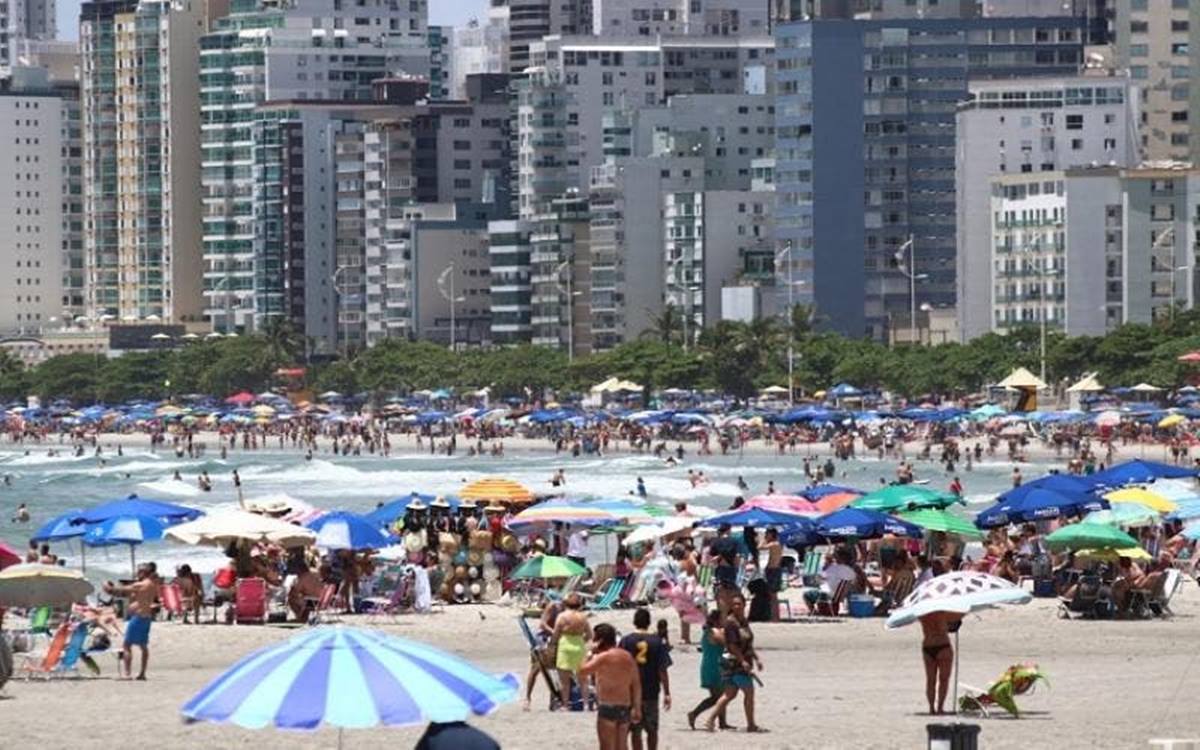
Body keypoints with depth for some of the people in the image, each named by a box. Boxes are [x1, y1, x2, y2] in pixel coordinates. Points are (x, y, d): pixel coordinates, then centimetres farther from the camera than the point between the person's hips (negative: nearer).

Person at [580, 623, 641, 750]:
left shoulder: (603, 657, -13)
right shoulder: (628, 657, 10)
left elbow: (582, 673, -13)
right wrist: (637, 708, 17)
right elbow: (636, 685, 12)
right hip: (625, 708, 7)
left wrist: (591, 654, -3)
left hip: (608, 707, -7)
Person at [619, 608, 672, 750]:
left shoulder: (626, 641, -4)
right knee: (652, 730, 14)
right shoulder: (657, 642, -2)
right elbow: (663, 669, -4)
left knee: (635, 731, 4)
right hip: (652, 692, 1)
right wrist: (667, 693, 0)